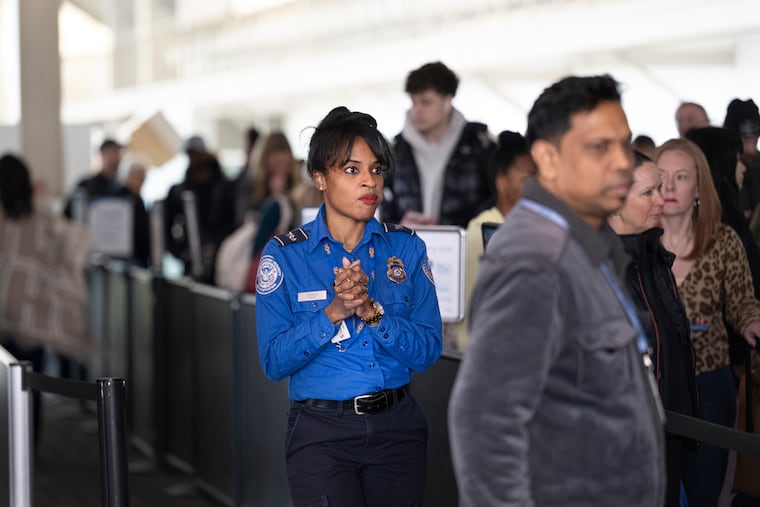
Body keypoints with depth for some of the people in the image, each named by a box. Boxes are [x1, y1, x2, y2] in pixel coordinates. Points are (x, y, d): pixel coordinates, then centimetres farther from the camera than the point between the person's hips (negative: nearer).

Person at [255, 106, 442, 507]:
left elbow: (427, 352, -4)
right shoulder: (284, 255, -3)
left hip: (398, 427, 3)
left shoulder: (407, 248, 3)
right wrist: (333, 313, -21)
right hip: (321, 431, -3)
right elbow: (274, 362, -9)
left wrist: (371, 311, -19)